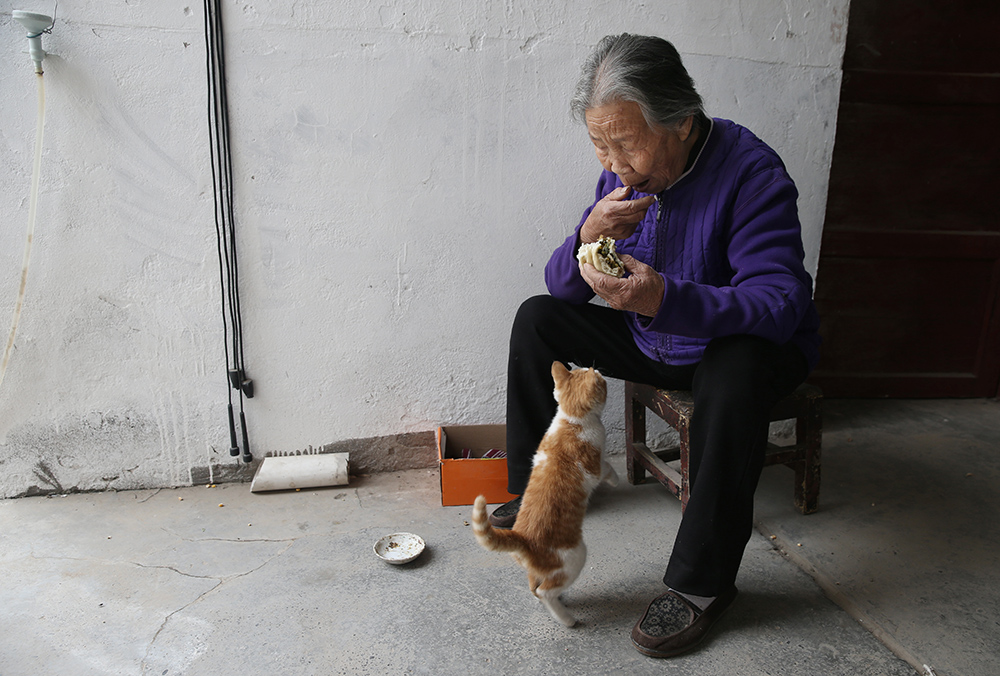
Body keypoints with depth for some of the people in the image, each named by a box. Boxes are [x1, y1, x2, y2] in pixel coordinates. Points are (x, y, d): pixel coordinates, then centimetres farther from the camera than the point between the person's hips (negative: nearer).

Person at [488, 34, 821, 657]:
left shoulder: (751, 172, -25)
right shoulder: (624, 173, -6)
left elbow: (782, 302, -34)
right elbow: (563, 285, -4)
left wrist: (665, 298, -48)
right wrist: (587, 240, -28)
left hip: (754, 343, -5)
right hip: (653, 343, 6)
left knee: (734, 372, -40)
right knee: (537, 318, -1)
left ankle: (702, 582, -22)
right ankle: (538, 487, 11)